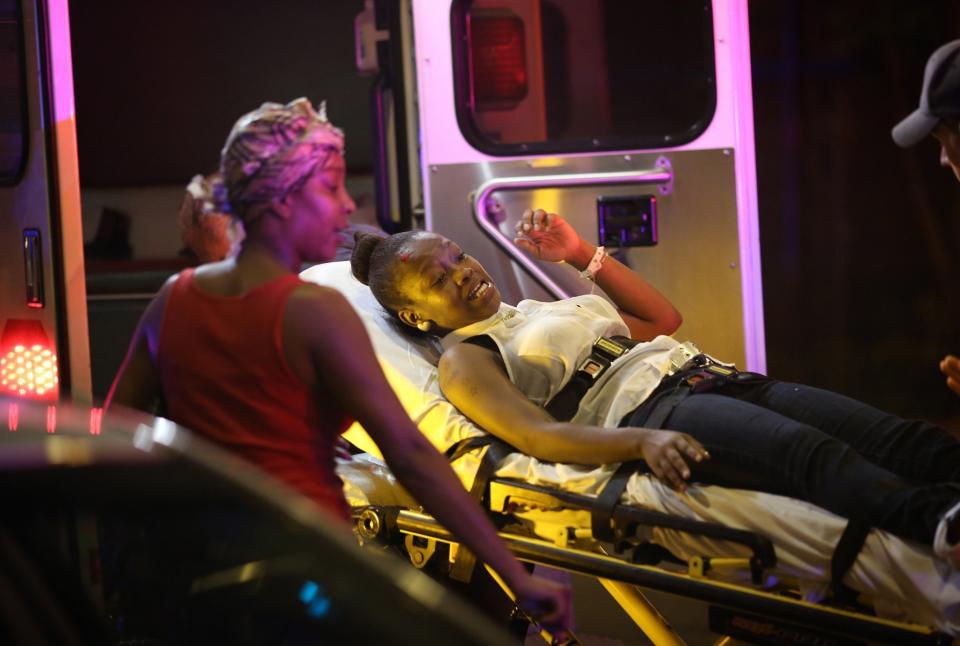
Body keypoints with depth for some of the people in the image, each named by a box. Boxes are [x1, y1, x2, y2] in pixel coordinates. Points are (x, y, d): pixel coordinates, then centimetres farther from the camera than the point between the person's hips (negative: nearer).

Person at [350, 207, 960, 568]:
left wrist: (582, 252, 29)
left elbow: (663, 318, 38)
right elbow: (538, 436, -9)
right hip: (645, 409, -8)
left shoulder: (544, 307, 33)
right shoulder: (464, 359, 9)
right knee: (813, 454, -40)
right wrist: (641, 441, -26)